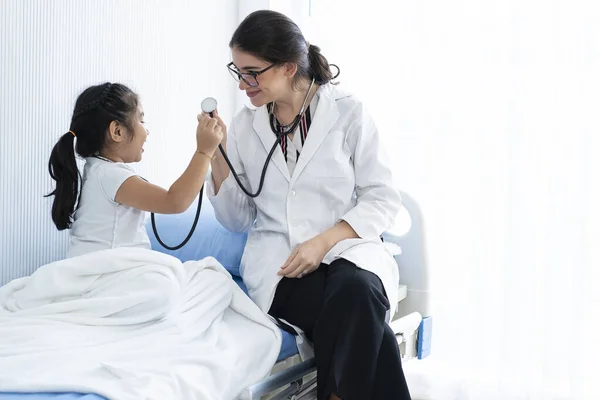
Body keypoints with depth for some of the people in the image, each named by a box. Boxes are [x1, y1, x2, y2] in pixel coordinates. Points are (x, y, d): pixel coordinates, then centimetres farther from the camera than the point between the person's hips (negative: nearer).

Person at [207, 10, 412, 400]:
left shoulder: (347, 111, 0)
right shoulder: (244, 125, 8)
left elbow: (384, 198, -2)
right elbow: (237, 220, 9)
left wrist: (324, 241, -16)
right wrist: (217, 157, -6)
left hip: (348, 251, 0)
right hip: (279, 262, 1)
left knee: (356, 294, -36)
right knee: (358, 315, -30)